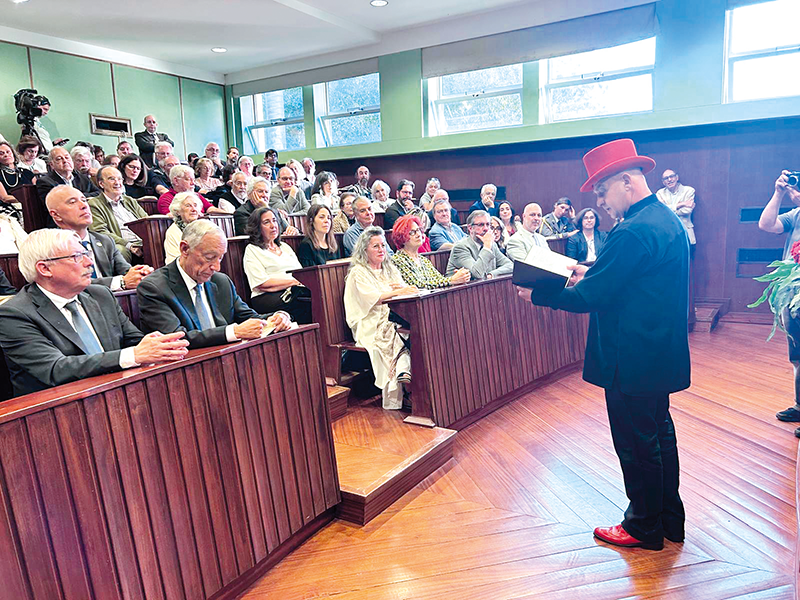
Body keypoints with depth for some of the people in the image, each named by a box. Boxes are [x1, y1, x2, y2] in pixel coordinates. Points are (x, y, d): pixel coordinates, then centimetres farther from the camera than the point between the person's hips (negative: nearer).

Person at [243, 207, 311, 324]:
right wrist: (294, 281, -9)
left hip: (295, 292, 6)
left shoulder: (284, 246, 29)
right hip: (267, 298, -6)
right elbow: (262, 283, -6)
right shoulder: (252, 250, 8)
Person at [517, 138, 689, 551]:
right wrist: (591, 273, 10)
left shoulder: (633, 233, -23)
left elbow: (588, 298, -23)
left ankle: (644, 528, 25)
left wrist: (536, 294, -11)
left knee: (636, 444, 6)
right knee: (659, 436, 21)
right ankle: (670, 519, 37)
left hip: (632, 360, -10)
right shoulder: (668, 220, 9)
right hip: (661, 354, 10)